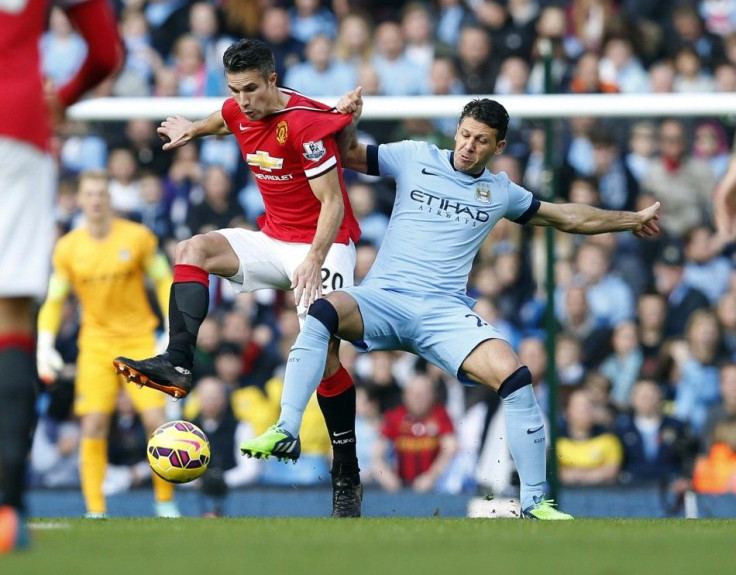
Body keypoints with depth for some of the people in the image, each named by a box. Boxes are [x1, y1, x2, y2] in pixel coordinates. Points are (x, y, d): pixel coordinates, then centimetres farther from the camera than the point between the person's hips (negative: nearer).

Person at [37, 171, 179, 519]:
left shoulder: (138, 237, -4)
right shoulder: (67, 248, 0)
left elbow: (164, 281, 4)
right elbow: (54, 300, 7)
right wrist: (44, 347, -5)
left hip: (139, 338, -1)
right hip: (96, 343, 1)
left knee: (156, 418, -12)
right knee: (94, 424, -11)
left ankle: (165, 501, 3)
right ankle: (95, 509, -7)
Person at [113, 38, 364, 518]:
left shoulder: (305, 123, -22)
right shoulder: (238, 112, 0)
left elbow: (333, 203, -23)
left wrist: (314, 259, -31)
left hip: (323, 244, -7)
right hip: (273, 240, 7)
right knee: (194, 249, -14)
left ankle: (348, 475, -10)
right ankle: (178, 365, -29)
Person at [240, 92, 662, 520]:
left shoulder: (500, 192, 17)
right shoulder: (415, 158, 10)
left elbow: (568, 217, 30)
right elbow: (347, 155, 14)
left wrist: (633, 220, 34)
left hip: (445, 312, 1)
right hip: (382, 299, -1)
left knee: (514, 376, -23)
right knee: (323, 312, -36)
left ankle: (535, 502, -12)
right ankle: (286, 431, -34)